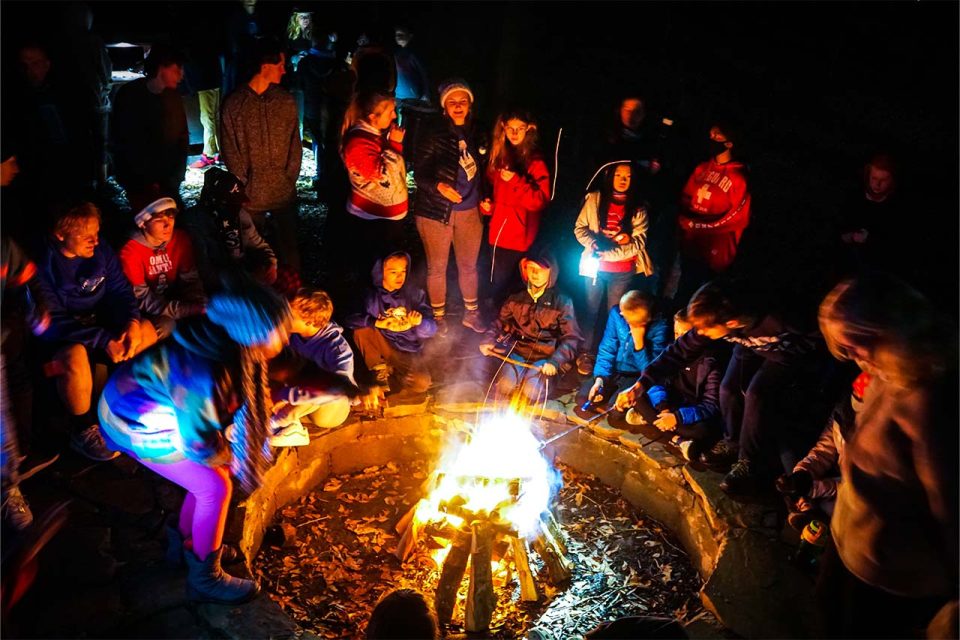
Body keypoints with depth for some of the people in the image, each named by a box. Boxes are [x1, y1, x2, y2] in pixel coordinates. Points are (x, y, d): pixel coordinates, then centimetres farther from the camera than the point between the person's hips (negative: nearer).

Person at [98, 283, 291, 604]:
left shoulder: (230, 348, -13)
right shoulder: (203, 372, -38)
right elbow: (199, 444, -25)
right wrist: (232, 459, -8)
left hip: (155, 406, 8)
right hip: (135, 421, -8)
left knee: (215, 470, 11)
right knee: (215, 486, -9)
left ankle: (187, 544, 32)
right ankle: (205, 579, 9)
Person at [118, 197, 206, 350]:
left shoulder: (181, 239, -8)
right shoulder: (130, 251, -22)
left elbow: (190, 281, -3)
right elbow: (141, 299, -24)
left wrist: (201, 306, -25)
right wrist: (188, 309, -35)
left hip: (170, 300, 6)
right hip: (145, 313, -6)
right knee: (166, 324, -34)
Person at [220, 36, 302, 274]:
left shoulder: (286, 100, 3)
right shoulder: (235, 103, -4)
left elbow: (294, 142, 5)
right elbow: (230, 150, -2)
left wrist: (290, 177, -3)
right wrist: (244, 185, -6)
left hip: (284, 190, 2)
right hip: (251, 193, -2)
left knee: (289, 244, 9)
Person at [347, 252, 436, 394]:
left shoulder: (414, 294, -7)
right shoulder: (372, 297, -7)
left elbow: (431, 329, -8)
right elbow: (351, 320, -17)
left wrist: (420, 322, -31)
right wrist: (378, 323, -30)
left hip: (408, 351, -1)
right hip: (384, 347, 1)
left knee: (421, 384, -27)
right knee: (362, 330, -24)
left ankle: (391, 374, 4)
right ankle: (380, 370, -3)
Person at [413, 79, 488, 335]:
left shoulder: (476, 133, 5)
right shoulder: (434, 135, -9)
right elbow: (419, 173, -10)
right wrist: (439, 186, -27)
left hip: (470, 211, 4)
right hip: (436, 211, -4)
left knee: (469, 265, 14)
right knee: (437, 267, 7)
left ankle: (471, 313, 32)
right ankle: (439, 317, 25)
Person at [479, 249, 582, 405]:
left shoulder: (562, 302, -3)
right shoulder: (516, 298, 9)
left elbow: (571, 338, -6)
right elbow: (500, 324, 15)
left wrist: (555, 362, -20)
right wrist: (488, 342, -5)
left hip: (545, 357, -2)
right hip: (517, 353, 3)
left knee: (530, 392, -26)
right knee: (506, 387, -25)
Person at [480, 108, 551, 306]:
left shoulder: (535, 160, -11)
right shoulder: (498, 155, 9)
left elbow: (540, 200, -16)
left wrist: (515, 181, -27)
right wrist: (487, 204, 1)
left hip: (520, 236, -6)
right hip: (498, 232, 6)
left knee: (502, 284, -1)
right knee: (498, 283, 14)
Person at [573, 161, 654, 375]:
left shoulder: (638, 207, -2)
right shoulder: (594, 199, -1)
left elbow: (640, 241, -8)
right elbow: (580, 228, 1)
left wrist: (610, 253, -20)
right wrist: (593, 244, -19)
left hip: (623, 271, 0)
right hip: (595, 266, 0)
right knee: (592, 309, 8)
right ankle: (587, 354, 19)